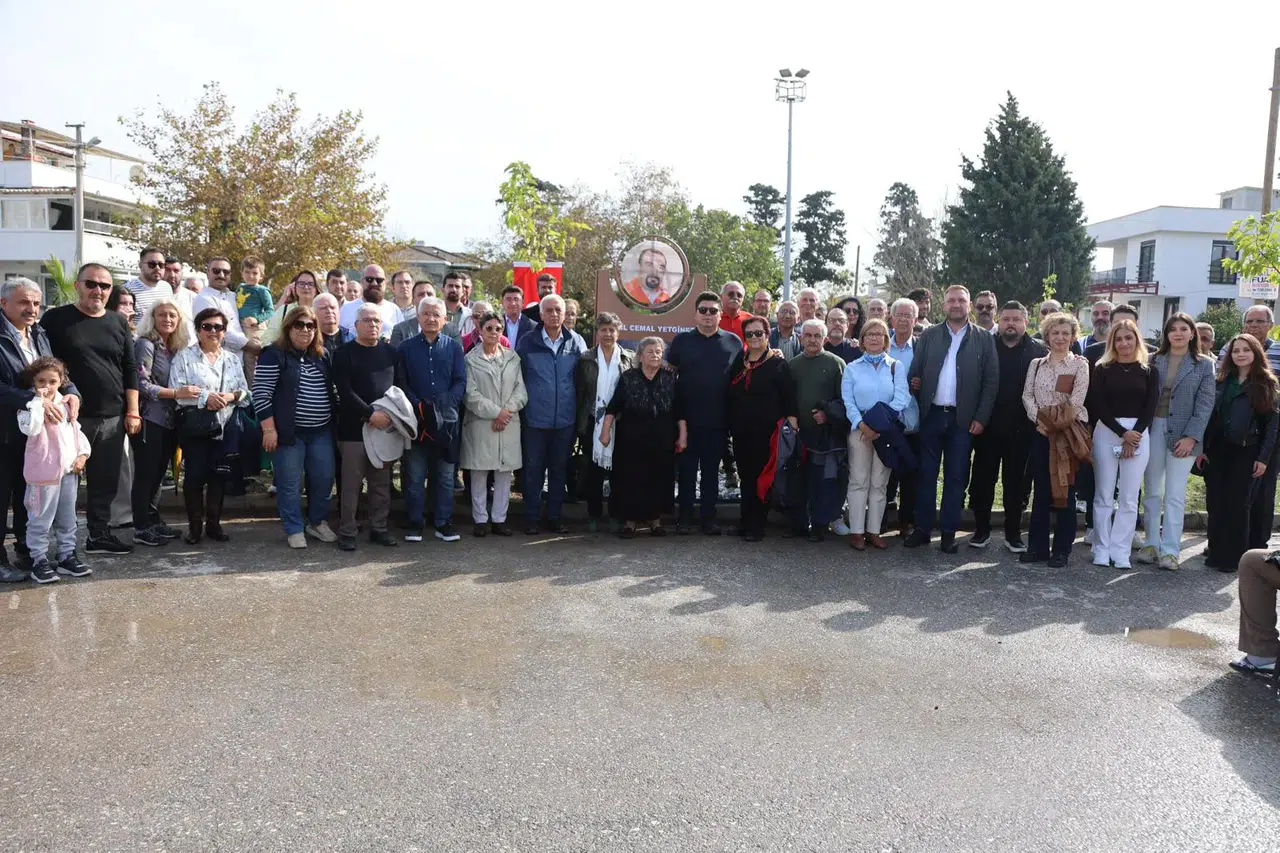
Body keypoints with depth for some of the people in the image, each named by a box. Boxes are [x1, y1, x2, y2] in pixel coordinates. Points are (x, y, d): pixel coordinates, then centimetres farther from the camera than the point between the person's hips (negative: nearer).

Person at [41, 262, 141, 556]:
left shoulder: (118, 323, 11)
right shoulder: (56, 319, 0)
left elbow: (130, 369, 11)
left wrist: (132, 412, 5)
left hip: (112, 417, 4)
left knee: (106, 481, 9)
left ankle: (99, 535, 21)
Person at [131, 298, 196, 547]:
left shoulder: (175, 348, 13)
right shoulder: (145, 344, -9)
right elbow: (142, 385, -17)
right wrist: (176, 393, -22)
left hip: (168, 420, 7)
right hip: (149, 420, -7)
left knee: (159, 472, 14)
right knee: (146, 473, -2)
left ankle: (154, 522, 23)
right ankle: (141, 529, 6)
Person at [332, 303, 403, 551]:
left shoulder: (391, 352, 11)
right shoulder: (344, 354, 0)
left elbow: (401, 386, 8)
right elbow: (345, 391, -10)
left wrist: (391, 413, -7)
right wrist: (371, 414, -18)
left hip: (385, 426, 4)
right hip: (354, 428, -3)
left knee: (382, 482, 8)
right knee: (351, 482, 0)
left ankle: (379, 528, 19)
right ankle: (347, 531, 9)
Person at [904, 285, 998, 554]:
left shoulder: (983, 339, 3)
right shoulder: (928, 335, 6)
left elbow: (991, 381, 0)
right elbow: (914, 373, 5)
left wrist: (981, 417, -6)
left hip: (963, 418, -1)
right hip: (931, 415, 1)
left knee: (956, 477, 4)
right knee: (926, 474, 7)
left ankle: (949, 532, 11)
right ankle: (922, 528, 15)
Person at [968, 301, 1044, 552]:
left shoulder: (1039, 351, 1)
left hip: (1021, 429, 0)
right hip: (988, 427, 1)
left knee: (1016, 482, 8)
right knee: (983, 479, 6)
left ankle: (1013, 533, 18)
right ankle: (981, 529, 18)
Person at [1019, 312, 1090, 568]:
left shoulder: (1079, 364, 1)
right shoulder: (1036, 364, 12)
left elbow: (1077, 399, -9)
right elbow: (1027, 395, 4)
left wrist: (1060, 424, -16)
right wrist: (1039, 420, -11)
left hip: (1070, 432, -3)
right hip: (1041, 432, 4)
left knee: (1065, 489, 0)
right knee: (1040, 489, 6)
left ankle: (1062, 549, 7)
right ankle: (1037, 546, 13)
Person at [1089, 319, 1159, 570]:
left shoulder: (1148, 372, 7)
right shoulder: (1103, 369, 4)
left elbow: (1150, 408, 2)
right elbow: (1098, 406, -3)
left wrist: (1135, 436, -11)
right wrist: (1122, 433, -12)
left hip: (1139, 434, 1)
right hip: (1106, 432, -1)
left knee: (1129, 498, 1)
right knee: (1103, 495, 1)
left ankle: (1120, 551, 6)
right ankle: (1102, 550, 8)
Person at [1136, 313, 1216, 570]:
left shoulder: (1204, 365, 2)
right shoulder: (1155, 360, 7)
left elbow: (1205, 404, -2)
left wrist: (1191, 437, -11)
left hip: (1183, 434, -2)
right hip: (1153, 429, 2)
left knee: (1175, 495, -2)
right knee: (1152, 491, 8)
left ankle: (1170, 550, 2)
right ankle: (1151, 543, 17)